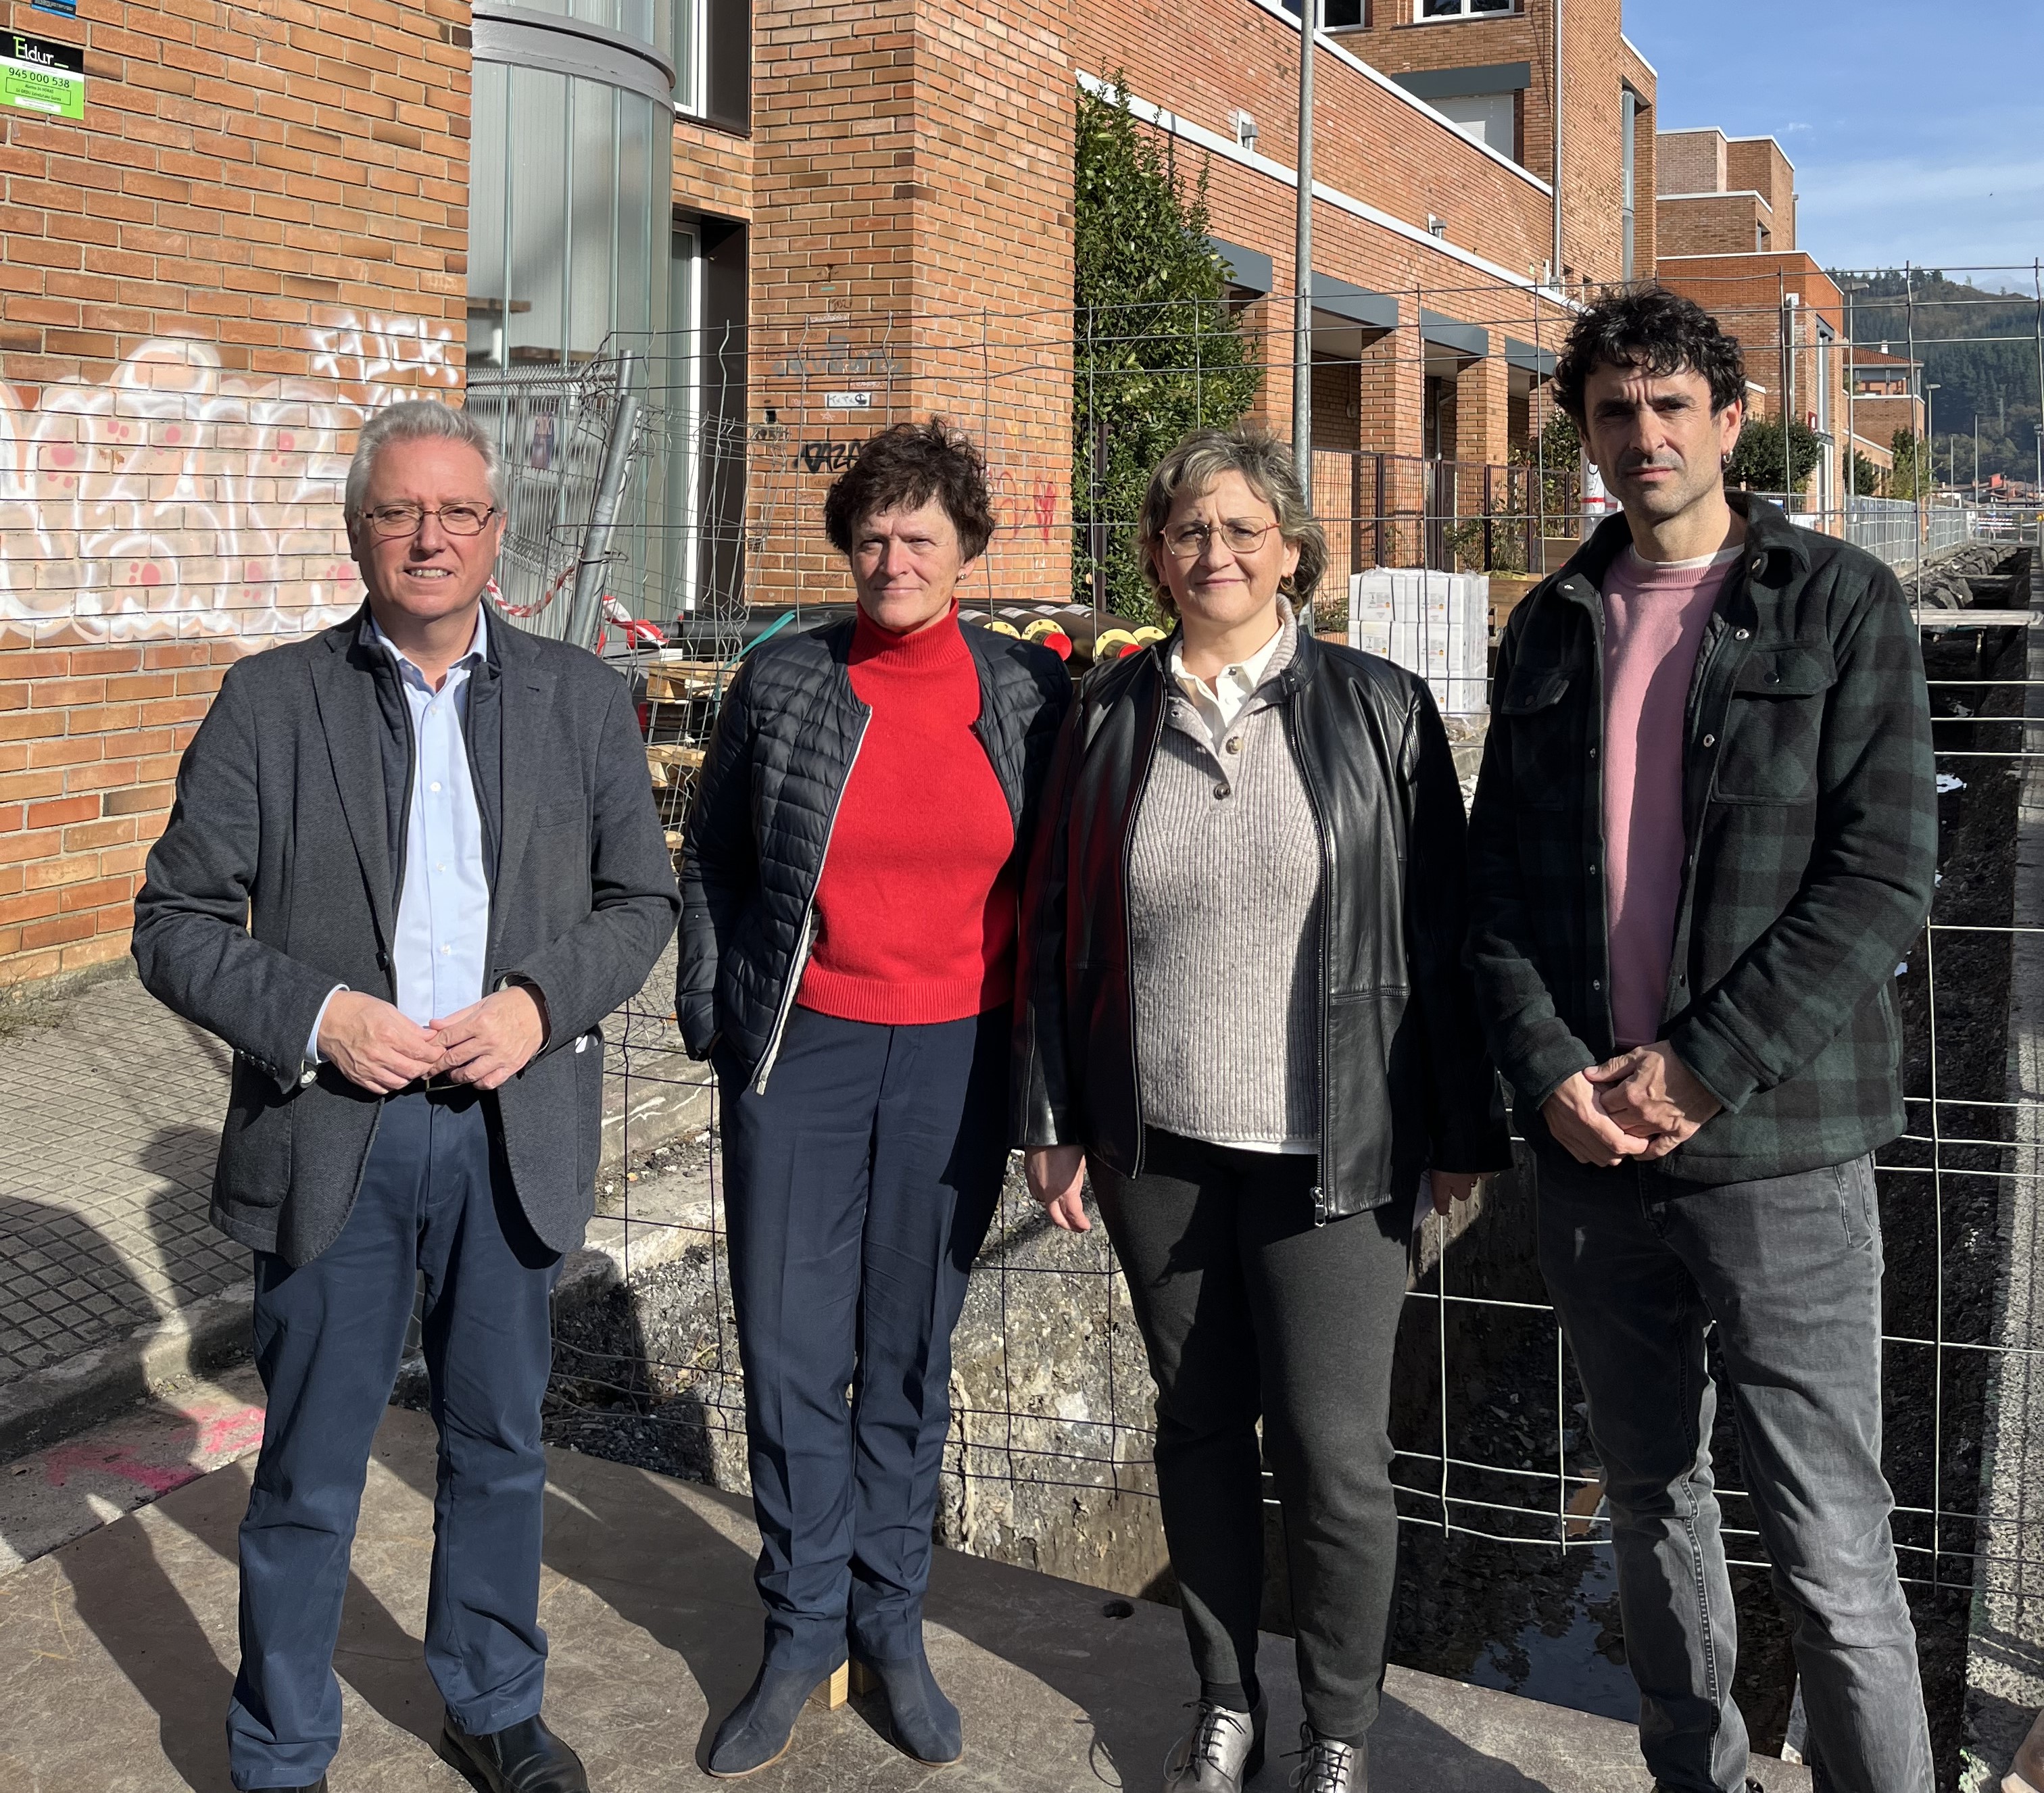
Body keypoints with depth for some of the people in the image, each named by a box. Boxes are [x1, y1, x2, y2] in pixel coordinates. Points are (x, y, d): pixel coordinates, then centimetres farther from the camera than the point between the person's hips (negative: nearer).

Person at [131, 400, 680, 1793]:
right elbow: (177, 922, -1)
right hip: (331, 1137, -2)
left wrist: (541, 1004, -11)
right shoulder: (271, 701, -1)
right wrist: (314, 1017, -16)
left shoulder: (581, 697, 4)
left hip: (515, 1129, 2)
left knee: (500, 1448, 17)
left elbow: (644, 897, 7)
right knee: (308, 1478, 9)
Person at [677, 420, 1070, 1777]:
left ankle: (891, 1623, 25)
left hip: (955, 1058, 0)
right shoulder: (782, 685, -1)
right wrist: (708, 1018, 6)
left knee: (913, 1352, 10)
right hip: (800, 1053, 0)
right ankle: (804, 1629, 20)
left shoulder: (1032, 694, 0)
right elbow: (711, 863, 8)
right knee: (792, 1351, 3)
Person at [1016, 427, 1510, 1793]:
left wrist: (1464, 1130, -2)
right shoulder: (1112, 716, 6)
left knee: (1333, 1446, -1)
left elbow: (1441, 926, -1)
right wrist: (1055, 1119, 6)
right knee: (1200, 1422, 13)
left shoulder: (1380, 711, -1)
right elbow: (1055, 925, 9)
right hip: (1158, 1140, 3)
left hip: (1330, 1145, -3)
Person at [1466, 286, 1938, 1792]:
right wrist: (1551, 1070, -6)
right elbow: (1497, 879, 10)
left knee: (1832, 1547, -3)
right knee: (1651, 1493, 16)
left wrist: (1701, 1068, -14)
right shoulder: (1552, 629, 12)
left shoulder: (1841, 605, -1)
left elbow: (1884, 877, -9)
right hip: (1592, 1145, 5)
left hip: (1778, 1146, -4)